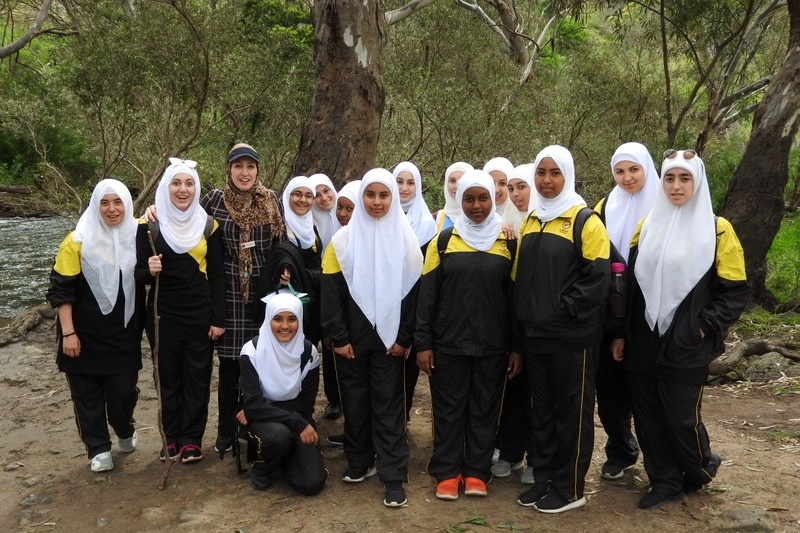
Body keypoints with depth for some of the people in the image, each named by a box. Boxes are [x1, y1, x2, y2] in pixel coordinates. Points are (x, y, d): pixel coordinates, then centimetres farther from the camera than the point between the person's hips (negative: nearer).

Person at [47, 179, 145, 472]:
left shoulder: (136, 237, 0)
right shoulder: (78, 242, -8)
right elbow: (62, 289, -7)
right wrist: (68, 332, -12)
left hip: (124, 334, 2)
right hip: (85, 334, -1)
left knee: (123, 390, 3)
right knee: (87, 393, 7)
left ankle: (125, 432, 32)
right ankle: (99, 449, 23)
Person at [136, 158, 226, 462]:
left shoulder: (208, 225, 1)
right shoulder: (150, 224, -2)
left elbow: (217, 275, 2)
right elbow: (139, 273, 1)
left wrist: (219, 319, -3)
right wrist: (149, 270, -23)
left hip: (200, 314, 0)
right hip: (163, 314, 0)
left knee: (197, 377, 5)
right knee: (168, 377, 8)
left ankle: (192, 440, 18)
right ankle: (172, 438, 22)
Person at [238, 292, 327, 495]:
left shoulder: (308, 352, -10)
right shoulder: (252, 351, -17)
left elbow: (306, 405, -7)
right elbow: (253, 404, -22)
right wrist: (298, 424, -30)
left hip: (296, 419, 2)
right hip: (261, 419, -2)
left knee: (312, 483, -17)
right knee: (279, 434, -38)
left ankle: (286, 455, 17)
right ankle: (262, 468, -2)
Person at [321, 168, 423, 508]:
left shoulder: (406, 240, 0)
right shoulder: (343, 239, 0)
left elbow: (414, 292, -1)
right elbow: (331, 292, -2)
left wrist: (405, 338, -7)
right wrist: (338, 337, -8)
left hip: (390, 338, -1)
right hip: (352, 339, 1)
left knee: (388, 403, 2)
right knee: (355, 400, 10)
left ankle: (394, 475, 8)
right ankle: (359, 461, 27)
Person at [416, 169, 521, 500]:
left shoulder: (508, 242, 3)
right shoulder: (444, 240, 1)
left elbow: (516, 296, 4)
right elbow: (427, 294, 0)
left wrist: (517, 346, 0)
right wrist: (423, 343, -5)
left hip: (493, 346, 1)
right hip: (448, 344, 0)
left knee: (485, 409, 9)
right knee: (448, 409, 6)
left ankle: (477, 473, 22)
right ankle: (447, 473, 19)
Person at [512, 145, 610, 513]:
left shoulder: (585, 221, -8)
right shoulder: (530, 222, 12)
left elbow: (598, 277, -15)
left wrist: (563, 309, -17)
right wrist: (518, 331, 11)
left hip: (572, 337, -6)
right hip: (535, 335, 6)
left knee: (571, 412, 5)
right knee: (541, 410, 14)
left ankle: (570, 488, 16)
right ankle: (543, 479, 27)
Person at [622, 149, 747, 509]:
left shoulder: (717, 230, -3)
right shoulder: (647, 227, 9)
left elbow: (734, 292, -4)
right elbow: (630, 282, 10)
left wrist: (704, 328, -15)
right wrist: (621, 334, 6)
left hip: (685, 348, -4)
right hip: (643, 345, 4)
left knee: (682, 419, 3)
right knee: (648, 419, 9)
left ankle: (702, 469, 33)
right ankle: (665, 482, 27)